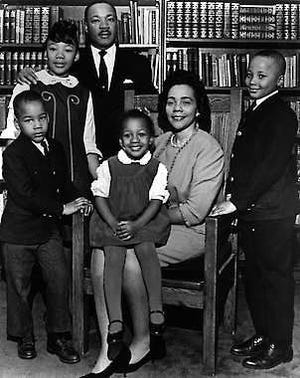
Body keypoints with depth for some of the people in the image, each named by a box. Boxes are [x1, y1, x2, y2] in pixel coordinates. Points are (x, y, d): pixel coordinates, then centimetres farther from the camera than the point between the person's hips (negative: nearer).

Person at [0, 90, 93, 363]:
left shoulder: (56, 149, 5)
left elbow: (64, 183, 17)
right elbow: (25, 195, -23)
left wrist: (76, 201, -3)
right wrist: (62, 208, -22)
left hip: (49, 228, 5)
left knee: (59, 279, 2)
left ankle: (58, 336, 17)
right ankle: (24, 338, 26)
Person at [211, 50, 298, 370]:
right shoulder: (253, 113, 16)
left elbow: (271, 167, -21)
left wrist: (237, 202, -20)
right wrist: (232, 196, 7)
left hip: (272, 214, -9)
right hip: (249, 211, 9)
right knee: (253, 277, 17)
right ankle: (262, 335, 31)